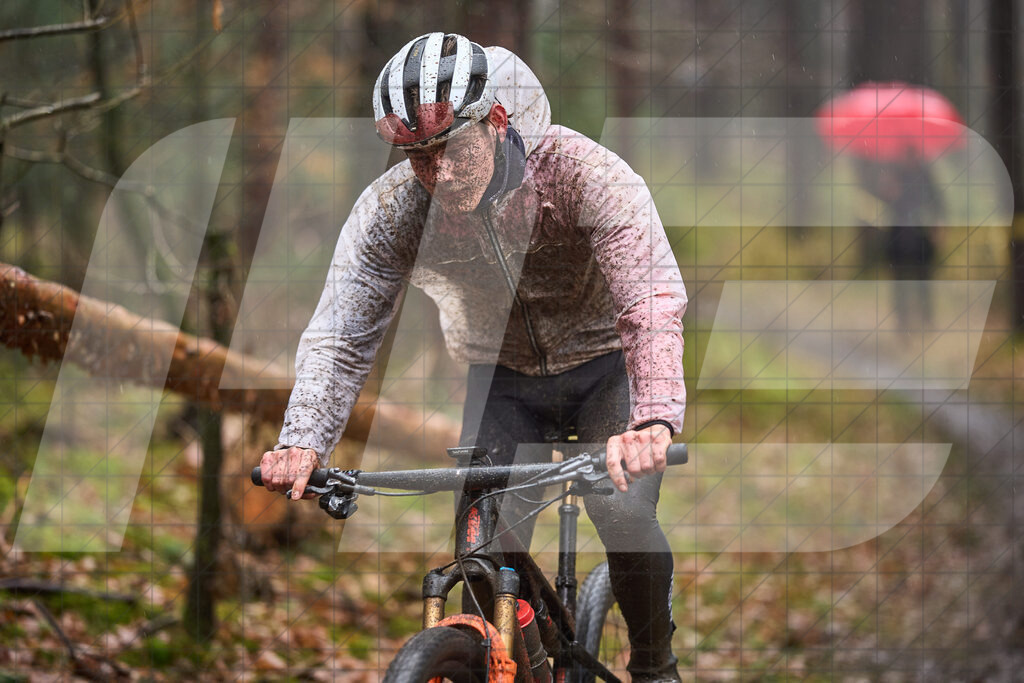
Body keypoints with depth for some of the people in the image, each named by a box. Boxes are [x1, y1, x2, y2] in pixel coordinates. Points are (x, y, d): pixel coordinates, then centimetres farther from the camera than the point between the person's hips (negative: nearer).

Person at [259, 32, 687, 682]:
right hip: (503, 378, 3)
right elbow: (340, 335, -22)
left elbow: (653, 300, -44)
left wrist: (654, 419, -61)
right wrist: (304, 441, -41)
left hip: (603, 365, -3)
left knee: (623, 512, -22)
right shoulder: (390, 210, -24)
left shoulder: (581, 173, -34)